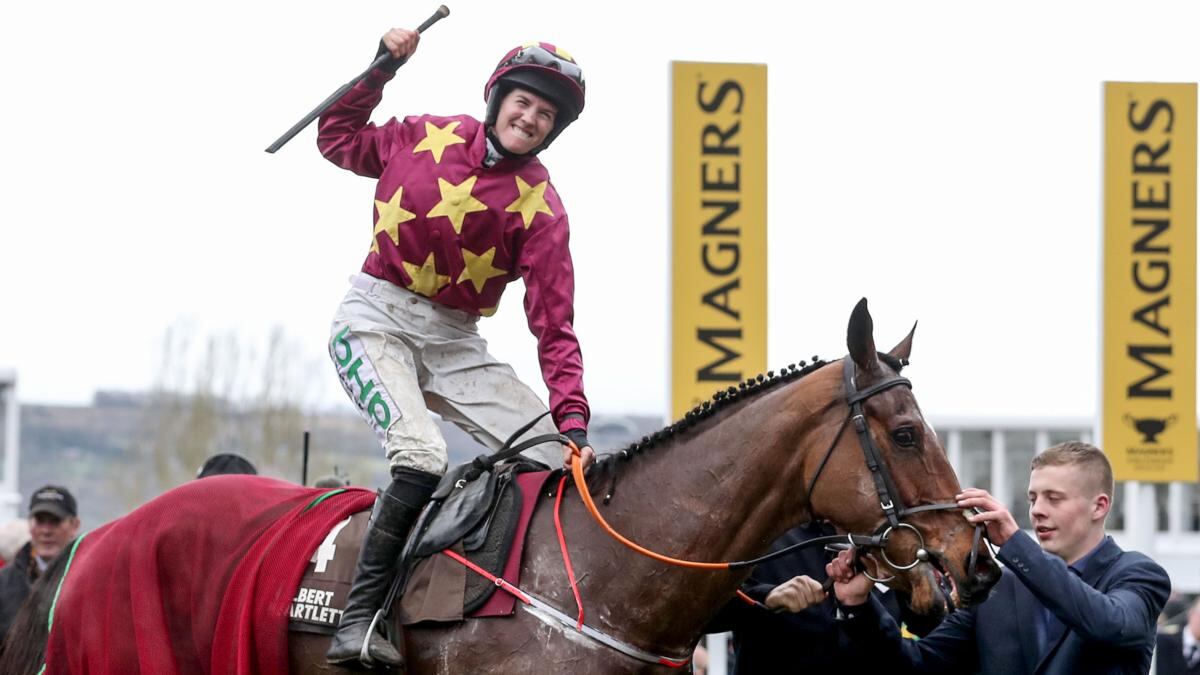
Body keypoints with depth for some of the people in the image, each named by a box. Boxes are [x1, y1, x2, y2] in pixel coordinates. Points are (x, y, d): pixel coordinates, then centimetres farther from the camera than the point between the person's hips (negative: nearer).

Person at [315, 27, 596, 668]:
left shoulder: (539, 206, -6)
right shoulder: (425, 137, -2)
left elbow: (553, 325, -12)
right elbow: (339, 139, 15)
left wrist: (572, 419, -24)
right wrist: (381, 67, 3)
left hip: (454, 344, 3)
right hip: (374, 321, -3)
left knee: (561, 461, -10)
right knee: (422, 456, -29)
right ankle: (358, 619, -26)